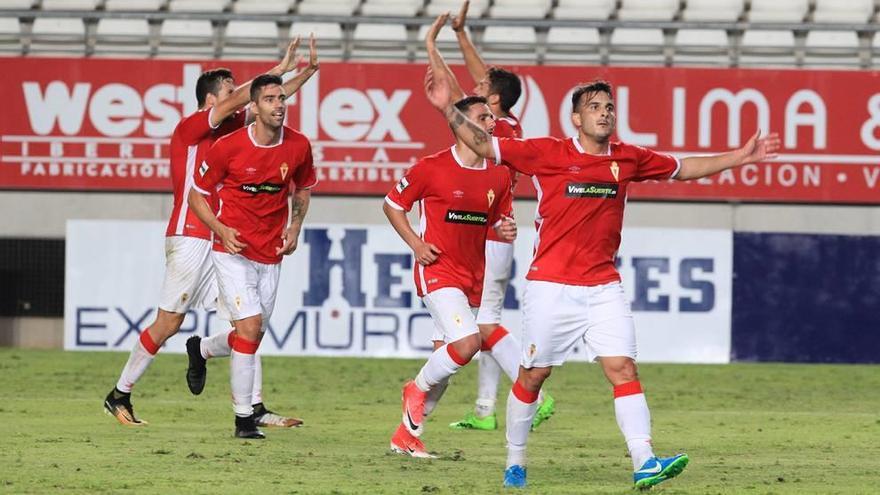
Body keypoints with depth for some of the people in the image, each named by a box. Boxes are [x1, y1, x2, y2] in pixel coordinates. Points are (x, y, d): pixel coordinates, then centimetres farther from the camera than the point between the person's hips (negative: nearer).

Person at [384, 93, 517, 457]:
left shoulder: (499, 176, 6)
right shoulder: (432, 168, -10)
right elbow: (392, 204, 1)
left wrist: (506, 231, -5)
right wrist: (416, 244, -11)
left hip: (473, 277, 6)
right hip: (438, 271, -6)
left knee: (445, 359, 9)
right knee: (468, 342, -23)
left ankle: (407, 434, 22)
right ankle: (418, 387, 4)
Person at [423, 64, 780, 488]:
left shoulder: (628, 159, 8)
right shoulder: (548, 154, -4)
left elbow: (681, 168, 23)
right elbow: (484, 145, -5)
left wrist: (740, 158, 23)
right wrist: (448, 110, -17)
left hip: (603, 287, 3)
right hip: (551, 287, -3)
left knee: (623, 369, -9)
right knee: (533, 374, 4)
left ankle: (645, 463, -17)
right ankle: (514, 463, 20)